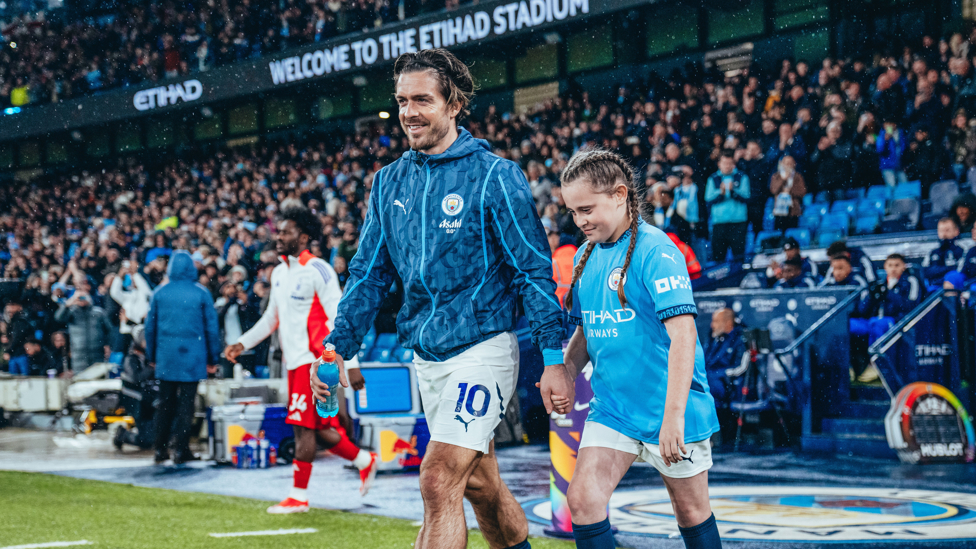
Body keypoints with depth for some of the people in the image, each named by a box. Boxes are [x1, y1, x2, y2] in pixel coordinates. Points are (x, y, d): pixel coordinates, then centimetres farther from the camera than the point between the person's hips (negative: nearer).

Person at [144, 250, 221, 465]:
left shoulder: (160, 293, 3)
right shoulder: (201, 294, -2)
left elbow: (150, 326, 8)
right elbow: (211, 328, 0)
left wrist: (151, 356, 18)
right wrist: (212, 359, 8)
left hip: (166, 357, 2)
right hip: (193, 358, -2)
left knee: (165, 404, 10)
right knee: (186, 403, 1)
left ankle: (161, 449, 12)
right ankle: (181, 450, 0)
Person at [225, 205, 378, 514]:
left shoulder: (317, 270, -11)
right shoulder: (279, 273, 14)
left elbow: (339, 319, -14)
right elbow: (271, 318, 25)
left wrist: (351, 365, -17)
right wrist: (242, 344, 14)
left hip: (314, 359, -8)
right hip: (294, 361, 8)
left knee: (303, 427, -7)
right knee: (320, 428, 10)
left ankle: (299, 496, 0)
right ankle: (365, 461, 29)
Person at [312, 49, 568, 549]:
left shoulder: (494, 176, -8)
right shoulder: (389, 182, 9)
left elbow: (534, 269, -9)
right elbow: (368, 272, 13)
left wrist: (554, 357, -13)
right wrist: (338, 348, 4)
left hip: (481, 348, -6)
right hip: (426, 355, 6)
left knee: (438, 482, -15)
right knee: (480, 484, 16)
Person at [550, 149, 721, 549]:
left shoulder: (654, 250, -17)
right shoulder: (587, 256, 7)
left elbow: (683, 333, -23)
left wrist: (674, 415, -28)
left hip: (668, 409, -6)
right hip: (612, 407, 6)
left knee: (691, 511, 9)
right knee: (582, 498, -8)